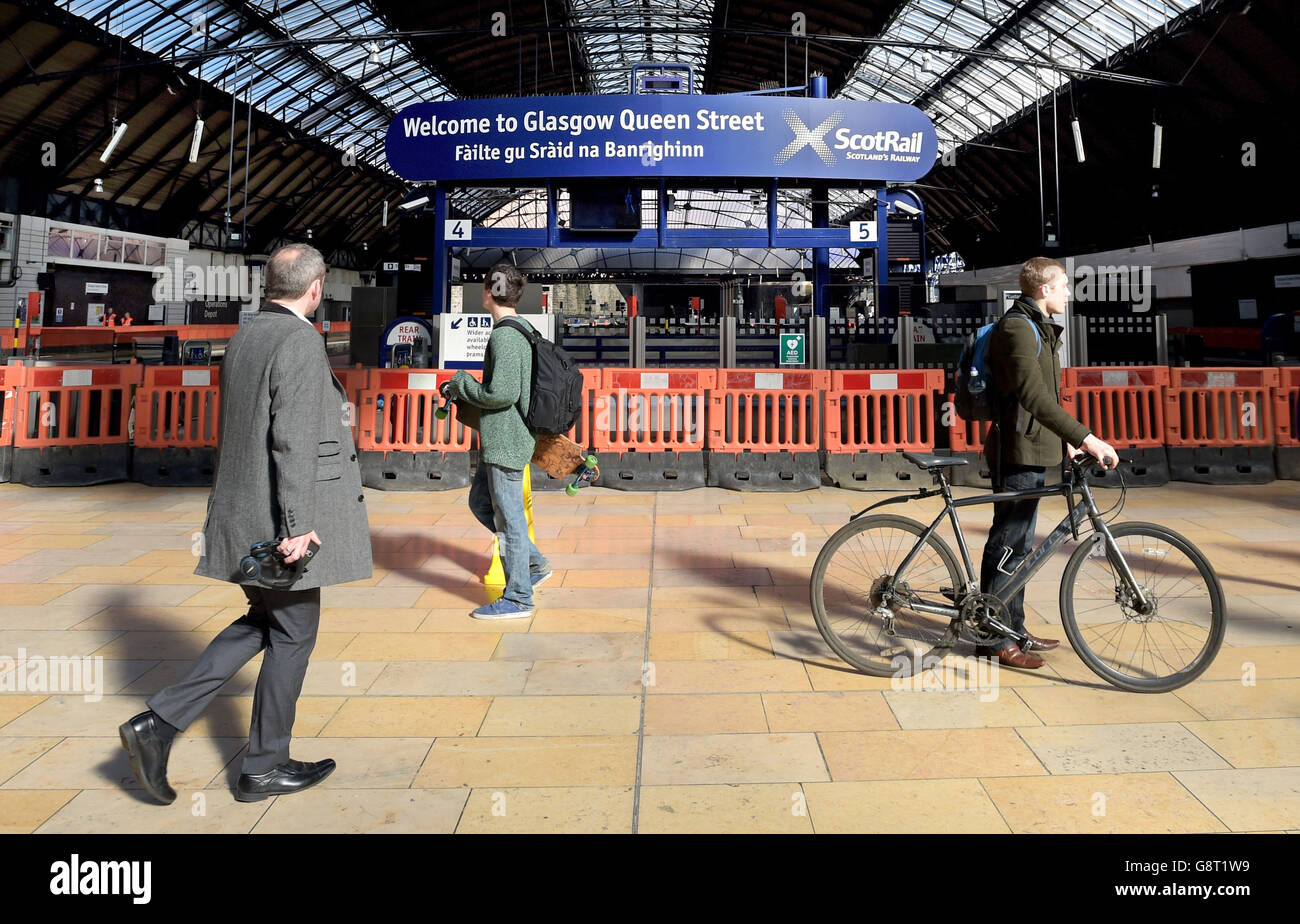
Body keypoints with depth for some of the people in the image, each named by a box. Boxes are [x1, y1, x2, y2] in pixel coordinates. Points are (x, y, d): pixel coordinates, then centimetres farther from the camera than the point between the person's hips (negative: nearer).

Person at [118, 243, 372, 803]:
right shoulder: (299, 342, -17)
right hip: (277, 516, -9)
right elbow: (293, 440, -23)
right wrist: (298, 524, -22)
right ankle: (264, 767, 19)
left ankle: (160, 721, 13)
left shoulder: (243, 337, 11)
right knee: (292, 634, 6)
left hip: (243, 511, 9)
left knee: (263, 621, 21)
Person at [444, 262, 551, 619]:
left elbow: (502, 393, -26)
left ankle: (517, 599, 9)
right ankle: (533, 563, 26)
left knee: (508, 516, -1)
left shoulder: (505, 336, -18)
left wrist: (461, 384, -10)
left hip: (506, 440, -10)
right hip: (498, 439, 10)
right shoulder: (522, 332, 13)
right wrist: (463, 387, 14)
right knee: (480, 503, 21)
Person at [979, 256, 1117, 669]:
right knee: (1007, 543, -5)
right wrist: (1085, 437, -35)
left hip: (1033, 450, 11)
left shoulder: (1038, 328, 18)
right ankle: (992, 639, 4)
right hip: (1017, 452, -11)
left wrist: (1069, 441, 23)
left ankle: (1013, 629, 24)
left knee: (1019, 543, 15)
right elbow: (1034, 395, -30)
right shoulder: (1017, 328, -16)